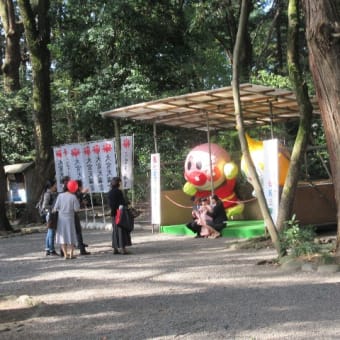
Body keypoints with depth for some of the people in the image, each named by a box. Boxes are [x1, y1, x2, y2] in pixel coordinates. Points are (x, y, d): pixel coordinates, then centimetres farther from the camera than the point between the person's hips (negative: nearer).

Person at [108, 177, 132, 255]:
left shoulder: (110, 193, 8)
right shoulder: (119, 192, -13)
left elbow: (110, 204, 12)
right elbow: (123, 203, -14)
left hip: (113, 214, 7)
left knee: (115, 231, 12)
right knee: (122, 230, -4)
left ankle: (115, 248, 13)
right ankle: (123, 248, -6)